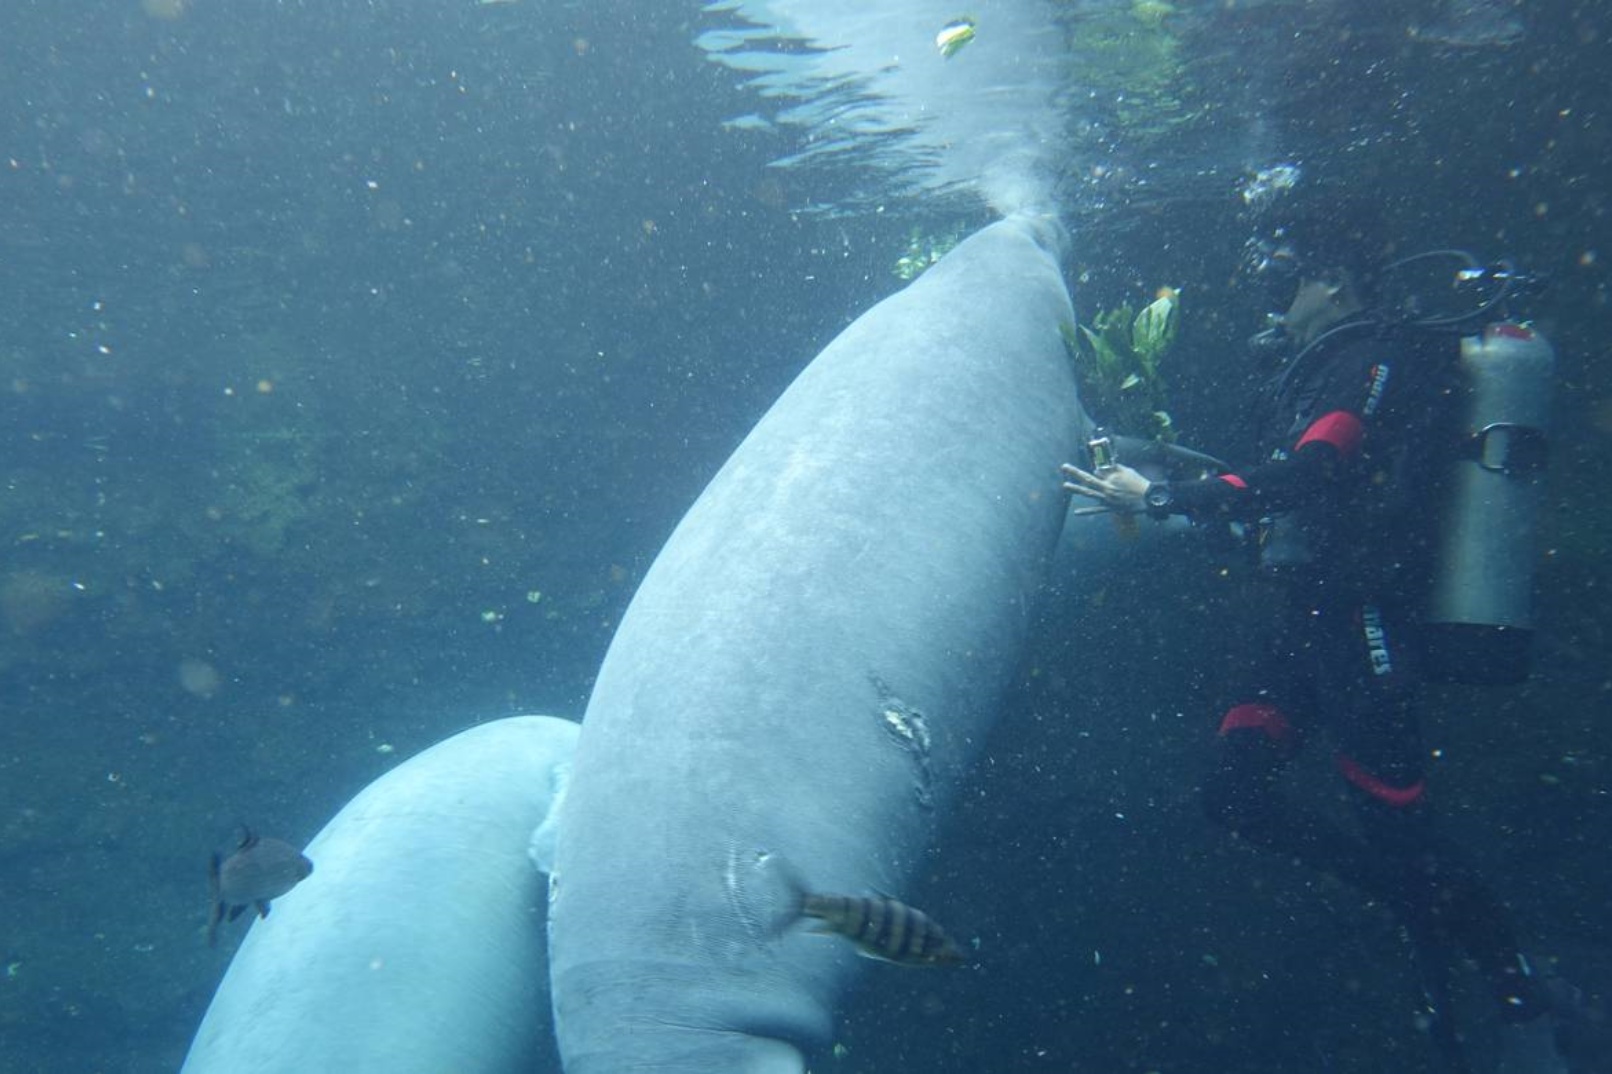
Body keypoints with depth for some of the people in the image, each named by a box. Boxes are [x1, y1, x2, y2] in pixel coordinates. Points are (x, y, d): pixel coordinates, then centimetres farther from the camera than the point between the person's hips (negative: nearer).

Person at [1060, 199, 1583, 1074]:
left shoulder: (1374, 357, -12)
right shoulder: (1318, 367, 17)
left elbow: (1307, 476, -27)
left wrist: (1159, 499, -27)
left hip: (1357, 622, -9)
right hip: (1310, 615, 9)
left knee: (1399, 830, -3)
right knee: (1233, 791, 4)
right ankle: (1420, 907, 17)